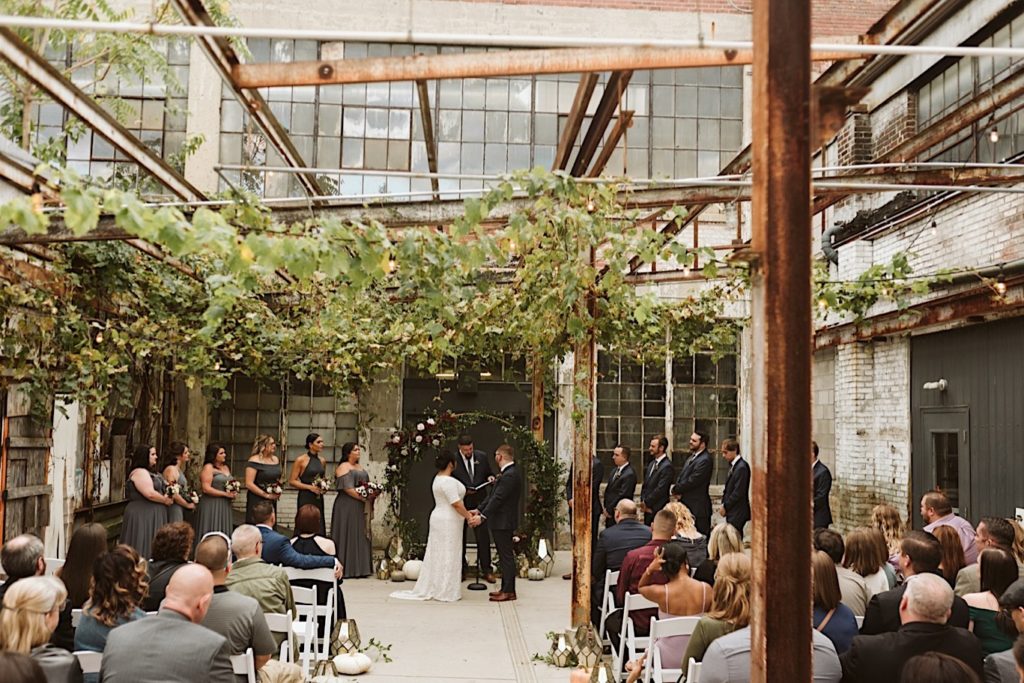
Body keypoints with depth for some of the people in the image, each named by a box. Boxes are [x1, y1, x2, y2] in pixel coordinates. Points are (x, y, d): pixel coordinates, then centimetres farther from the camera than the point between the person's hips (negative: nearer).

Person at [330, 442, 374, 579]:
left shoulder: (360, 468, 20)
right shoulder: (343, 467, -7)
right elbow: (347, 488, -16)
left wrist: (371, 495, 0)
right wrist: (364, 498, -17)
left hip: (360, 507, 8)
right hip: (347, 507, -8)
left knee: (360, 535, 7)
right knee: (348, 536, -6)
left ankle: (359, 568, 11)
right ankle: (346, 568, -2)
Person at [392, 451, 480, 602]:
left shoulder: (438, 478, 11)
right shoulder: (448, 481, -21)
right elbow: (456, 504, -23)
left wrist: (466, 513, 15)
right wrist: (468, 517, -12)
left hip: (440, 519, 10)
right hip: (448, 522, -10)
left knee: (438, 554, 14)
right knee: (447, 556, -3)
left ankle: (432, 588, 20)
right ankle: (445, 592, 4)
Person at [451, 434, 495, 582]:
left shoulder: (482, 457, -1)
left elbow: (488, 473, 12)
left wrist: (490, 477, -11)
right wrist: (463, 491, -19)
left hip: (479, 503, 2)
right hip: (461, 503, -1)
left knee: (483, 537, 3)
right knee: (460, 537, 10)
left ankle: (486, 570, 12)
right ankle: (462, 569, 23)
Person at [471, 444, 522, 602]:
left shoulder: (509, 475, -21)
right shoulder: (508, 473, 12)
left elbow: (498, 499, -24)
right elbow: (494, 496, 14)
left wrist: (482, 517, -23)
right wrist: (479, 510, 12)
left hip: (503, 522, -10)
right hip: (501, 521, 10)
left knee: (506, 556, -3)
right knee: (505, 556, 15)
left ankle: (509, 591, 2)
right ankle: (506, 588, 22)